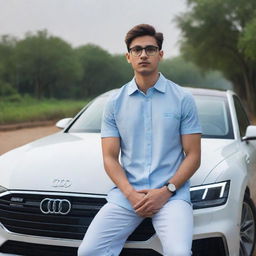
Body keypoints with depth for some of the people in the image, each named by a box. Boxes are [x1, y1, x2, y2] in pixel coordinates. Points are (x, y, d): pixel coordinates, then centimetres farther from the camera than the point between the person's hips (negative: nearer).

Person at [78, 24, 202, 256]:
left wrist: (165, 191, -11)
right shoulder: (115, 102, 8)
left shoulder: (183, 99, 3)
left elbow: (193, 156, 2)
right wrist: (131, 193, -10)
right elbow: (110, 158, 6)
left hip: (171, 193, -2)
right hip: (127, 193, 2)